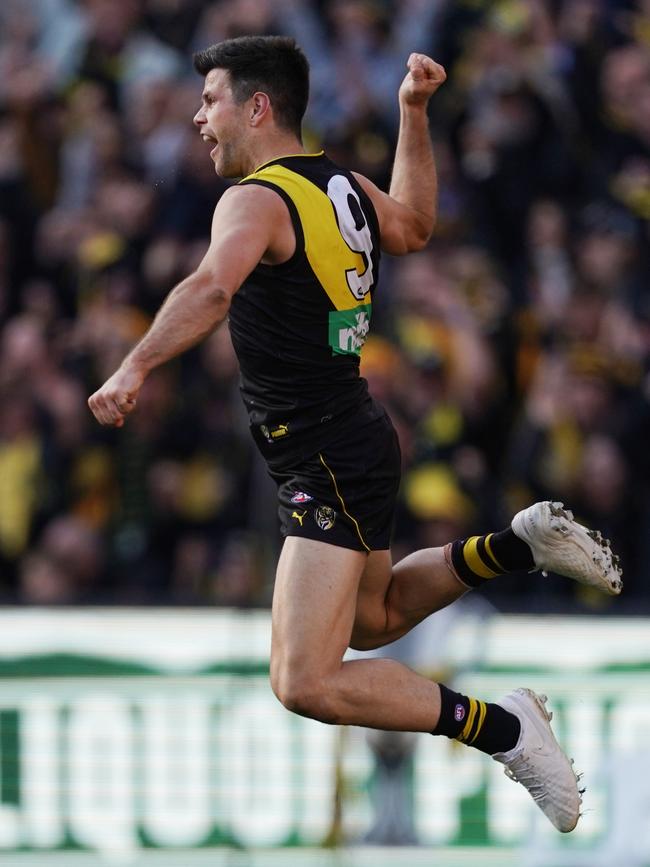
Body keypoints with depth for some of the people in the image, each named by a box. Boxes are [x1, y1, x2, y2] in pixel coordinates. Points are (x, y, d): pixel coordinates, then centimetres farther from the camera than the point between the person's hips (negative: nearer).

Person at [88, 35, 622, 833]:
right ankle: (521, 544, 22)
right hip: (358, 440, 10)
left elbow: (211, 288, -40)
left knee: (306, 682, -15)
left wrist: (135, 368, -49)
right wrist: (414, 114, 32)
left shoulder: (256, 200, -19)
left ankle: (502, 729, -13)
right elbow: (413, 227, 29)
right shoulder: (344, 189, 7)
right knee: (375, 619, 33)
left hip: (328, 467, -10)